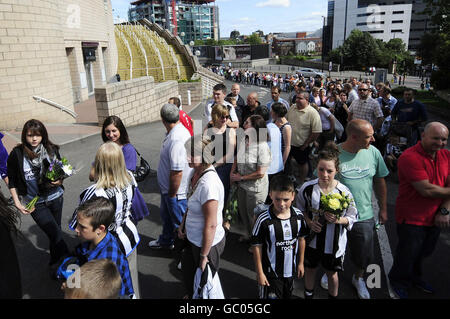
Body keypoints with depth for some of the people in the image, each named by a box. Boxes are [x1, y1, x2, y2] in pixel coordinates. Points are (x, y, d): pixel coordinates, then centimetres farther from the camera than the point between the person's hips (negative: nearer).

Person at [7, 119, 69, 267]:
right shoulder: (17, 154, -9)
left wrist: (60, 181, -12)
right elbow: (12, 182, -1)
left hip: (55, 198, 3)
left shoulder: (52, 150, -4)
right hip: (35, 204, -3)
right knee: (55, 234, -9)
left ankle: (55, 263, 41)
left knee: (55, 231, 18)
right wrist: (17, 203, -6)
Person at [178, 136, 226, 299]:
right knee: (187, 267, 32)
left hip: (208, 243, -9)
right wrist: (183, 224, 14)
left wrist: (204, 255, -19)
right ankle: (192, 295, 60)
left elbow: (211, 225, -27)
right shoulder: (195, 172, -5)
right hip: (193, 238, 9)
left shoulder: (209, 184, -34)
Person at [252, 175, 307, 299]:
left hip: (291, 269, 5)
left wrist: (301, 263, 11)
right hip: (271, 271, -4)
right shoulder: (264, 220, -24)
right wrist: (259, 272, -11)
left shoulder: (298, 216, -10)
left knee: (288, 295, 25)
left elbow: (301, 239, 4)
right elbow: (257, 247, -16)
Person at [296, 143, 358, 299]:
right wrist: (309, 222, -16)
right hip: (312, 239, 2)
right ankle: (308, 295, 49)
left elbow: (352, 217, -6)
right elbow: (300, 210, 1)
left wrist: (338, 220, -26)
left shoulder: (344, 192, -18)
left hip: (334, 242, -1)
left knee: (332, 273, 20)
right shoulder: (307, 188, -15)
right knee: (310, 269, 23)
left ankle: (333, 296, 48)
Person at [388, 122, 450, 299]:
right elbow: (427, 190, -27)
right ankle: (399, 281, 39)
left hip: (435, 218, 7)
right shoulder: (410, 157, -24)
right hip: (412, 219, -7)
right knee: (408, 254, 12)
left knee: (425, 252, 24)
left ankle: (415, 277, 51)